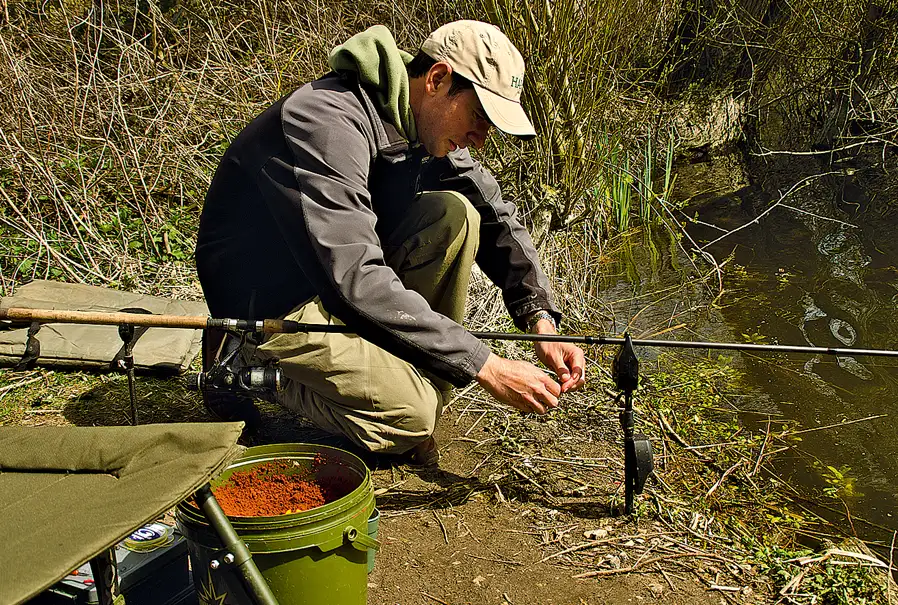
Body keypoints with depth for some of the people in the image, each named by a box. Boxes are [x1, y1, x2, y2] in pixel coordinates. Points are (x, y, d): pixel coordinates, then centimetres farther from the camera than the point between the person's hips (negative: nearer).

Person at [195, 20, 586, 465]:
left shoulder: (426, 124, -2)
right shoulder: (328, 123, -28)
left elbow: (496, 215, 3)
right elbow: (356, 281, -34)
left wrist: (541, 319, -12)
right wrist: (484, 366, -31)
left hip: (345, 270, 8)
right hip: (267, 300, -8)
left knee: (455, 213, -13)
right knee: (408, 413, -26)